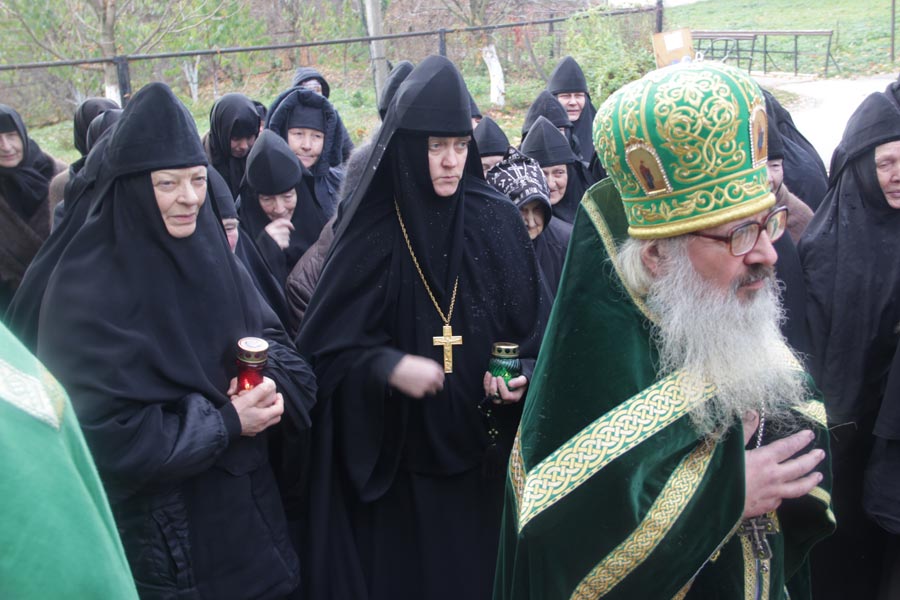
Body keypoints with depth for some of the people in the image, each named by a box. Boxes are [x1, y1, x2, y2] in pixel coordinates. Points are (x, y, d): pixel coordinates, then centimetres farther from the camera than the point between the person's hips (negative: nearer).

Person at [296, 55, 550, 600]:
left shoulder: (498, 220, -2)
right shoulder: (372, 232, -8)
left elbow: (536, 324, 5)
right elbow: (326, 346, -8)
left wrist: (522, 375, -13)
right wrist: (388, 367, -23)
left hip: (482, 447, 2)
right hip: (396, 451, -1)